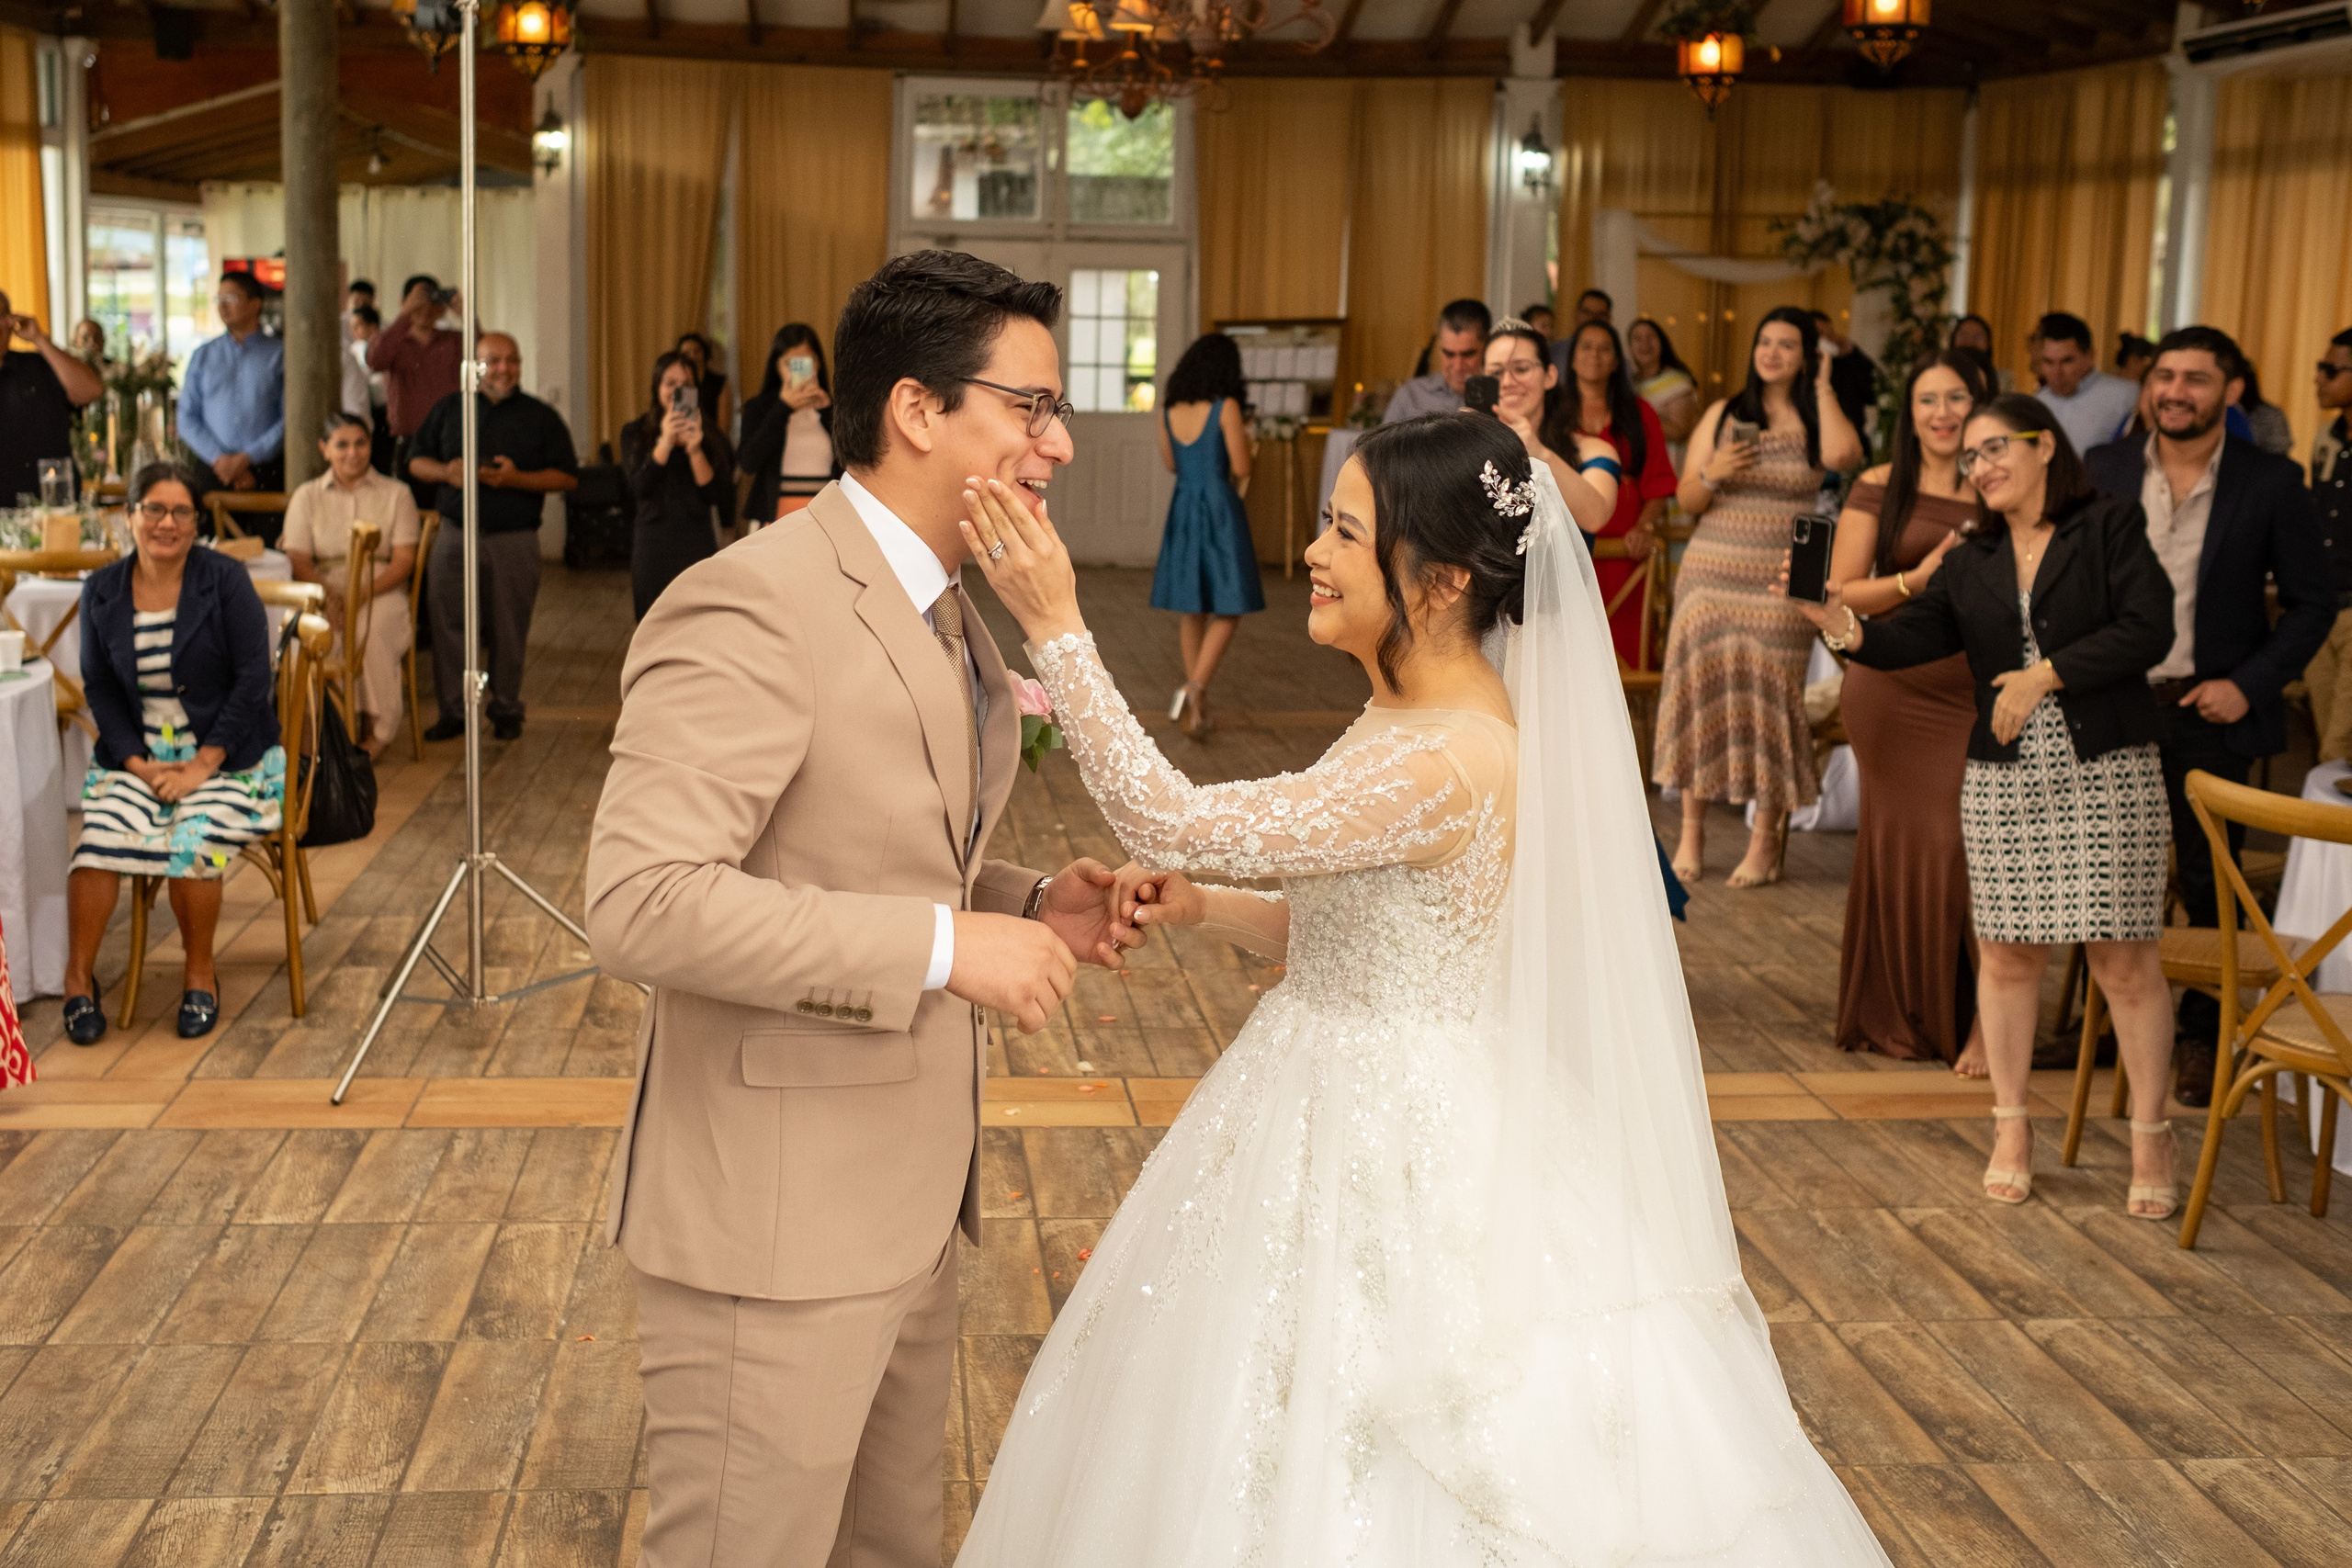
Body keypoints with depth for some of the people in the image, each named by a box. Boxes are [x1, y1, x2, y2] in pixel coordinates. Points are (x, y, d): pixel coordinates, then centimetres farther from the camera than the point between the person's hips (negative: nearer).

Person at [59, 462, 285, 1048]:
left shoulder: (225, 581, -4)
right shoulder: (102, 591, 6)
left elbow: (252, 680, -8)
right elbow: (100, 688, 7)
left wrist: (202, 764, -14)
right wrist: (139, 762, -8)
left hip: (223, 753, -3)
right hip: (137, 754, 3)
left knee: (195, 840, -28)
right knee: (101, 835, -24)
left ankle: (199, 972, -5)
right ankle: (77, 978, -9)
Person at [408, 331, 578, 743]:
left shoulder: (541, 417, 5)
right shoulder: (448, 409, 12)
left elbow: (568, 477, 0)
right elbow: (416, 461, 15)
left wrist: (516, 478, -14)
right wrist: (445, 471, -8)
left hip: (514, 539, -2)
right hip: (455, 535, 2)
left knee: (508, 629, 1)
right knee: (448, 623, -2)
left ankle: (506, 709, 14)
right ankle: (453, 710, 7)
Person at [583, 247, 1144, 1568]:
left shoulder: (944, 607, 11)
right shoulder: (753, 607, -20)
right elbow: (641, 902, -28)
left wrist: (1032, 907, 1)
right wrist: (942, 945, -26)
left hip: (908, 1197, 9)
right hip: (776, 1219, -9)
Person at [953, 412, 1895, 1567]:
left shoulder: (1443, 763, -27)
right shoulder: (1410, 715, 5)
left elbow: (1171, 823, -29)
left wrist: (1056, 628, -27)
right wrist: (1204, 908, 0)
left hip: (1399, 1156, -10)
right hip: (1358, 1124, 10)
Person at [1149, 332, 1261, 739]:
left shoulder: (1169, 408, 4)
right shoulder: (1226, 408, -12)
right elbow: (1241, 469, -11)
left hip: (1183, 510, 5)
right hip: (1220, 511, -5)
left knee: (1191, 609, 13)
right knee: (1229, 610, 2)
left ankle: (1197, 708, 17)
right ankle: (1195, 686, -18)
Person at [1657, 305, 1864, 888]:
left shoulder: (1817, 420, 6)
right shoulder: (1723, 415, 10)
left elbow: (1841, 454, -19)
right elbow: (1687, 499, 10)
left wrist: (1823, 386, -6)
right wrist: (1712, 473, -12)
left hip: (1780, 583, -2)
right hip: (1710, 575, 2)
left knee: (1770, 698, -2)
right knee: (1699, 689, -2)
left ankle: (1765, 841, 6)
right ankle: (1692, 834, 7)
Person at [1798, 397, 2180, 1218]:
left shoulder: (2111, 527, 1)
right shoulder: (1970, 565, 13)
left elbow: (2148, 628, -9)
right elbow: (1912, 638, 0)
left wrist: (2047, 675, -12)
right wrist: (1844, 626, -19)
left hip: (2107, 772, -4)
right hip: (2002, 779, 4)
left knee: (2125, 957, -2)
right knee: (2006, 953, 6)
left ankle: (2150, 1137, 10)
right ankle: (2011, 1127, 20)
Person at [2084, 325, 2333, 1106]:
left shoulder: (2270, 483, -4)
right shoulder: (2104, 471, 2)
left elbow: (2312, 602, -1)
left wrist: (2250, 684, -11)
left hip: (2209, 714, -2)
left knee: (2210, 882, 6)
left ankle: (2202, 1037, 21)